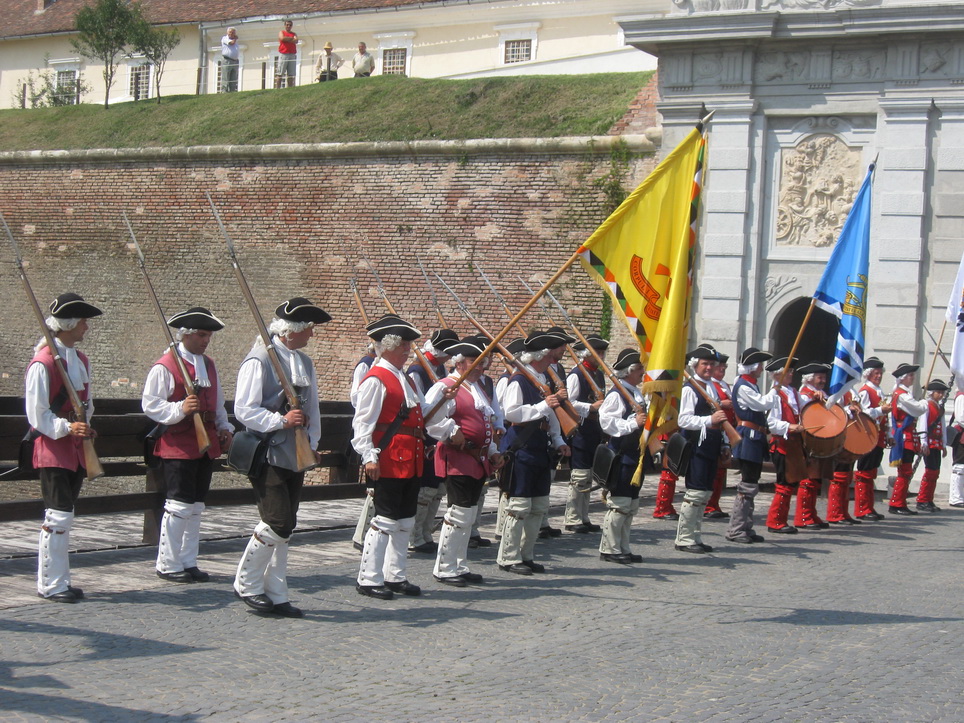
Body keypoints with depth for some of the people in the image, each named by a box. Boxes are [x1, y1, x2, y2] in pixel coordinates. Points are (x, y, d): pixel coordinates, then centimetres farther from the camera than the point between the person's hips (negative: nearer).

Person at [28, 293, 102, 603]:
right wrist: (66, 428, -25)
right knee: (59, 516, -9)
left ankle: (58, 581, 19)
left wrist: (86, 427, 5)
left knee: (63, 516, 12)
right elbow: (36, 413, -14)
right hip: (52, 449, -8)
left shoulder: (81, 360, 12)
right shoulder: (43, 363, -14)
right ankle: (51, 585, -2)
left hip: (76, 449, 8)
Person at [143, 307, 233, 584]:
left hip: (206, 446, 8)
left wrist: (224, 428, 10)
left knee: (196, 506, 11)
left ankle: (188, 562, 19)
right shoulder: (164, 366, -9)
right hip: (177, 448, -7)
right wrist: (180, 409, -25)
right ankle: (167, 564, 4)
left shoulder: (209, 364, 16)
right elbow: (150, 404, -12)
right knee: (180, 506, -7)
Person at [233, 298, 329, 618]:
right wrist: (281, 421, -21)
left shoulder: (305, 363, 15)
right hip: (268, 456, -8)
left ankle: (275, 595, 15)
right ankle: (247, 585, 4)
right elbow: (244, 410, -15)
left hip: (295, 458, 8)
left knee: (286, 528, 8)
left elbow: (312, 409, 22)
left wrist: (312, 443, 10)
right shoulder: (259, 360, -10)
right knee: (277, 524, -13)